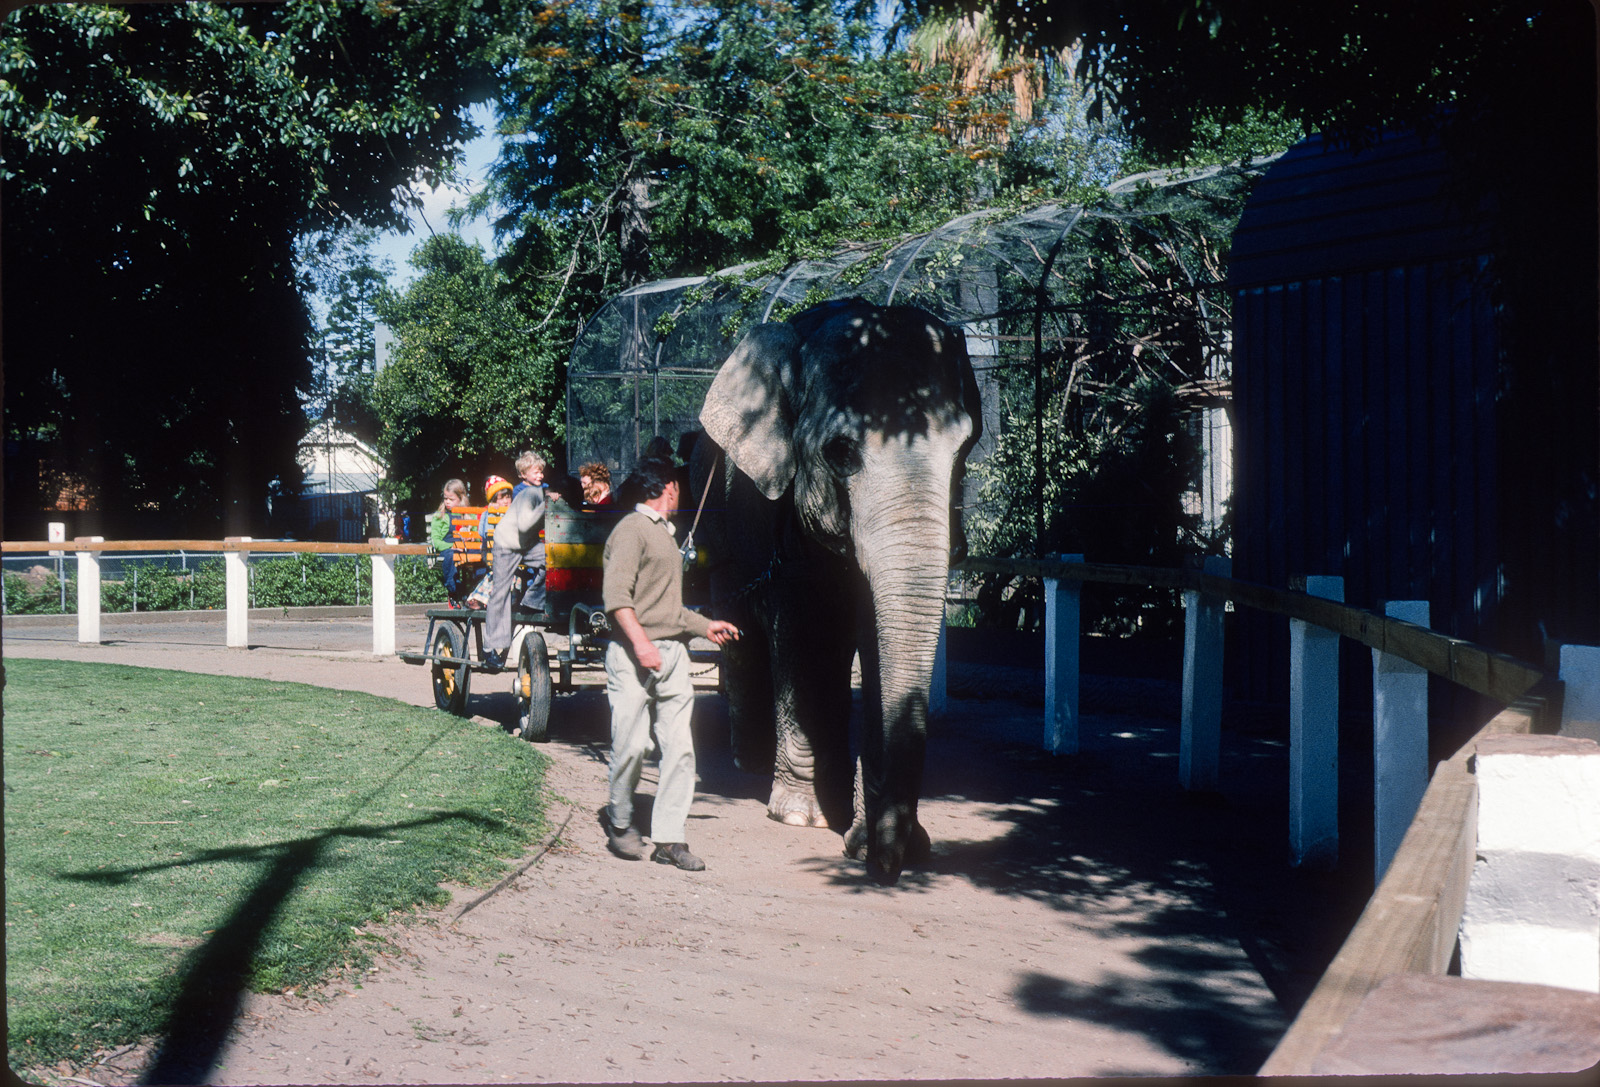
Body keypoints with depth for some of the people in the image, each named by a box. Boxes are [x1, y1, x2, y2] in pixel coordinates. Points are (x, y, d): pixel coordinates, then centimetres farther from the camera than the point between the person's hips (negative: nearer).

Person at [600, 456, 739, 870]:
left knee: (680, 747, 0)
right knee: (632, 745, -6)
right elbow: (616, 594, -16)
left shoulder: (664, 533, 24)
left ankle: (669, 838, 4)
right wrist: (641, 641, -25)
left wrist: (706, 626, 30)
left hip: (672, 652, 8)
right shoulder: (632, 529, -4)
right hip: (634, 654, -8)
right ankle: (619, 821, 16)